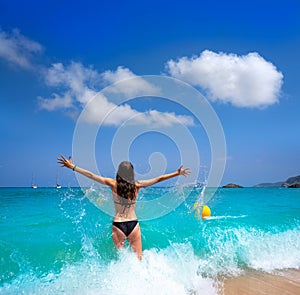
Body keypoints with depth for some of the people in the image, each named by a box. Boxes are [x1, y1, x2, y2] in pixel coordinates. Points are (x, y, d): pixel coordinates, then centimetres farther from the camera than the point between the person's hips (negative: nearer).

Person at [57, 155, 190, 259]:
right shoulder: (137, 185, -4)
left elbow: (91, 175, -5)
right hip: (133, 224, 1)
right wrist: (177, 173, 8)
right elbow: (159, 179, 0)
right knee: (138, 257, 15)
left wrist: (72, 166, 1)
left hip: (118, 225, -1)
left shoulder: (113, 184, -6)